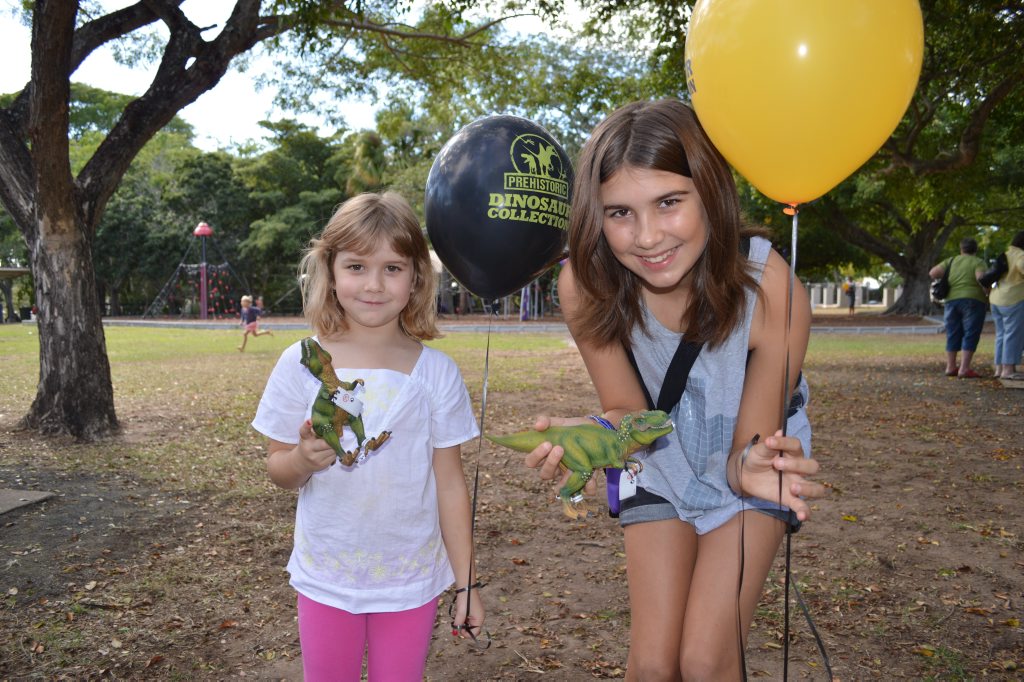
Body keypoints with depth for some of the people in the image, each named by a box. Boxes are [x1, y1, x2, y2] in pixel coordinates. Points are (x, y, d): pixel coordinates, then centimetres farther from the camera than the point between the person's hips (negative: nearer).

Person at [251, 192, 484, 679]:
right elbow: (278, 470, -1)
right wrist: (303, 460, -24)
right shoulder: (301, 364, -8)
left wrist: (465, 583, -1)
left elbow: (450, 483, -3)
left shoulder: (436, 372, -8)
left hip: (411, 582, 0)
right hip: (326, 579, 1)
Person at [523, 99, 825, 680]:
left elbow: (747, 449, -22)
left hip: (747, 464, -1)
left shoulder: (770, 291, -33)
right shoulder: (586, 285, -28)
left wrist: (752, 465, -47)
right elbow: (629, 413, -14)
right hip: (661, 471, 2)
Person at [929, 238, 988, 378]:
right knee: (970, 335, -4)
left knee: (953, 335, 10)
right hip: (972, 301, -5)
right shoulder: (978, 262, 0)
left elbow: (932, 273, 4)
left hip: (951, 301, 5)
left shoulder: (952, 261, 12)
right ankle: (964, 369, -11)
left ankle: (950, 367, 12)